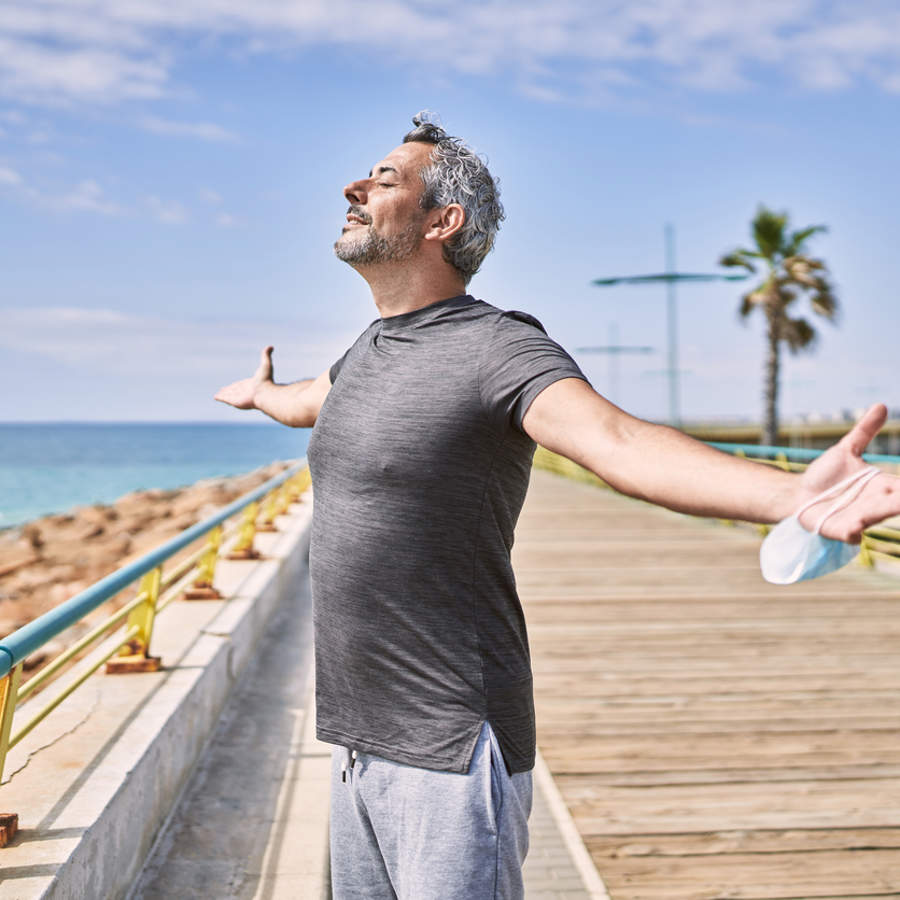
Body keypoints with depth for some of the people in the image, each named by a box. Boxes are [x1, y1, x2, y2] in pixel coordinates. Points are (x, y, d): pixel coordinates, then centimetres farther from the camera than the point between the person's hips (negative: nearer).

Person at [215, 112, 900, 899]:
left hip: (450, 752, -8)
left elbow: (620, 442, -34)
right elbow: (312, 403, 37)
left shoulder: (497, 349, -15)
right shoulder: (370, 350, 12)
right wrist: (259, 393, 59)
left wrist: (790, 494, -52)